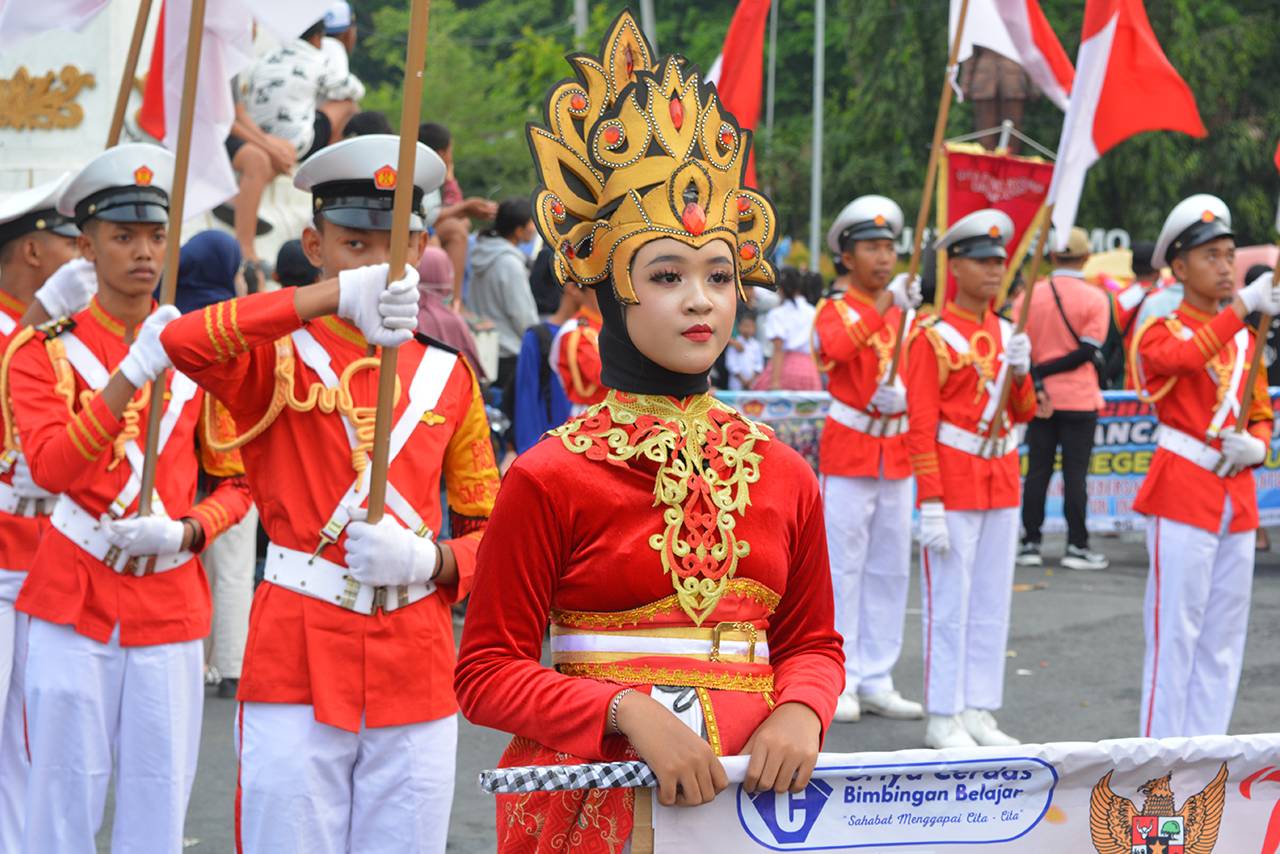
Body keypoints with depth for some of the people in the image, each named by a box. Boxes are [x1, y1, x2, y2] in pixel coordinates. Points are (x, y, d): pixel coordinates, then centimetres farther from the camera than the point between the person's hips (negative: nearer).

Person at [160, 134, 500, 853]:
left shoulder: (448, 377, 10)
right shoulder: (279, 361, 1)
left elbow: (490, 530, 12)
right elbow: (182, 340, -22)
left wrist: (431, 561, -11)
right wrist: (335, 295, -30)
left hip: (417, 673, 3)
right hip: (296, 663, -3)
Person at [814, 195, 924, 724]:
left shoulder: (906, 314, 11)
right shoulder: (833, 311, -5)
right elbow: (836, 347, -28)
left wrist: (900, 393, -13)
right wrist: (884, 307, -40)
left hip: (896, 453, 5)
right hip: (847, 450, -5)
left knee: (890, 570, 7)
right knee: (843, 569, -5)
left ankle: (876, 681, 14)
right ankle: (839, 684, -1)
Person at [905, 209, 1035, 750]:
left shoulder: (1007, 332, 11)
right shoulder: (933, 336, -8)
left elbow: (1024, 413, 13)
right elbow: (920, 426, -10)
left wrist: (1019, 370, -7)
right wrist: (931, 506, -15)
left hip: (1002, 483, 6)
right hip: (954, 486, -6)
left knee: (992, 603, 9)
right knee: (949, 604, -2)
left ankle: (979, 711, 16)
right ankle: (944, 719, 4)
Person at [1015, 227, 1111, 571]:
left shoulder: (1030, 296, 1)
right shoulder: (1095, 298, -6)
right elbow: (1086, 351, -12)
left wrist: (1035, 384, -8)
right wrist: (1043, 371, -10)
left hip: (1039, 399, 2)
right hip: (1079, 399, -2)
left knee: (1037, 472, 8)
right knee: (1075, 474, 1)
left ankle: (1030, 545, 10)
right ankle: (1076, 547, 2)